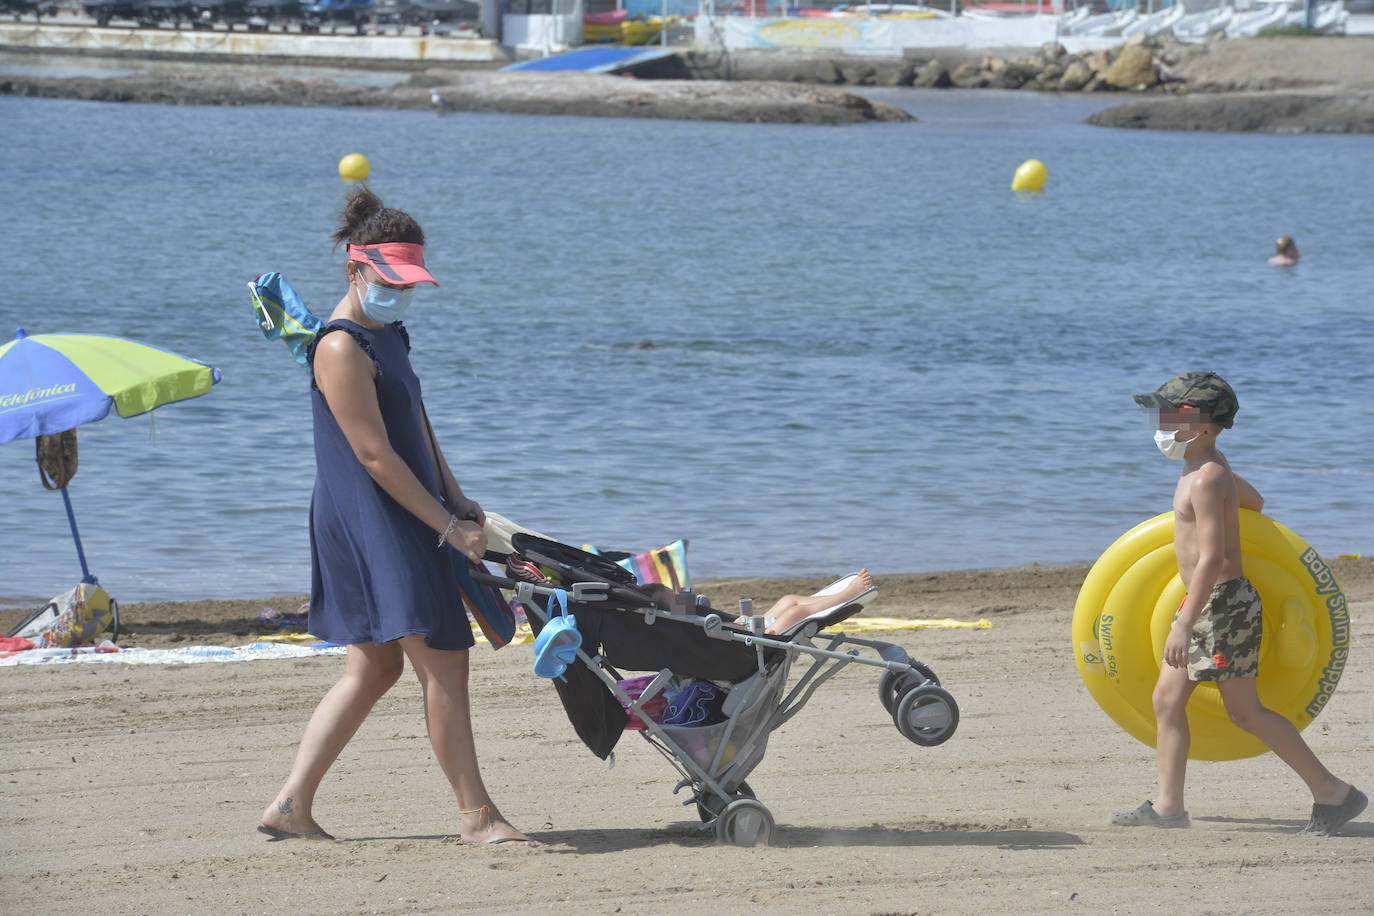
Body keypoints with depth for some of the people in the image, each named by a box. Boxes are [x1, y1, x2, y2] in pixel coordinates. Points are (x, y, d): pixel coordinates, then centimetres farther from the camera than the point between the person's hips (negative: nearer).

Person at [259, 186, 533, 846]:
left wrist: (456, 497, 14)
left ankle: (292, 806, 13)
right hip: (369, 520, -10)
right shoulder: (342, 349, -17)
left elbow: (416, 424, 24)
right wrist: (448, 526, -16)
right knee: (442, 660, -9)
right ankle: (476, 815, -3)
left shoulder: (387, 334, 14)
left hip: (403, 521, 10)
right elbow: (375, 456, -19)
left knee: (374, 666, 12)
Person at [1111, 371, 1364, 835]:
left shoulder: (1205, 480, -20)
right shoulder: (1211, 466, 11)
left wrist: (1184, 624, -28)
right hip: (1209, 604, 10)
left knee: (1245, 711, -7)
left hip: (1225, 604, -10)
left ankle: (1332, 793, -1)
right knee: (1167, 699, 8)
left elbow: (1211, 559, -26)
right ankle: (1168, 806, 12)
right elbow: (1253, 500, 31)